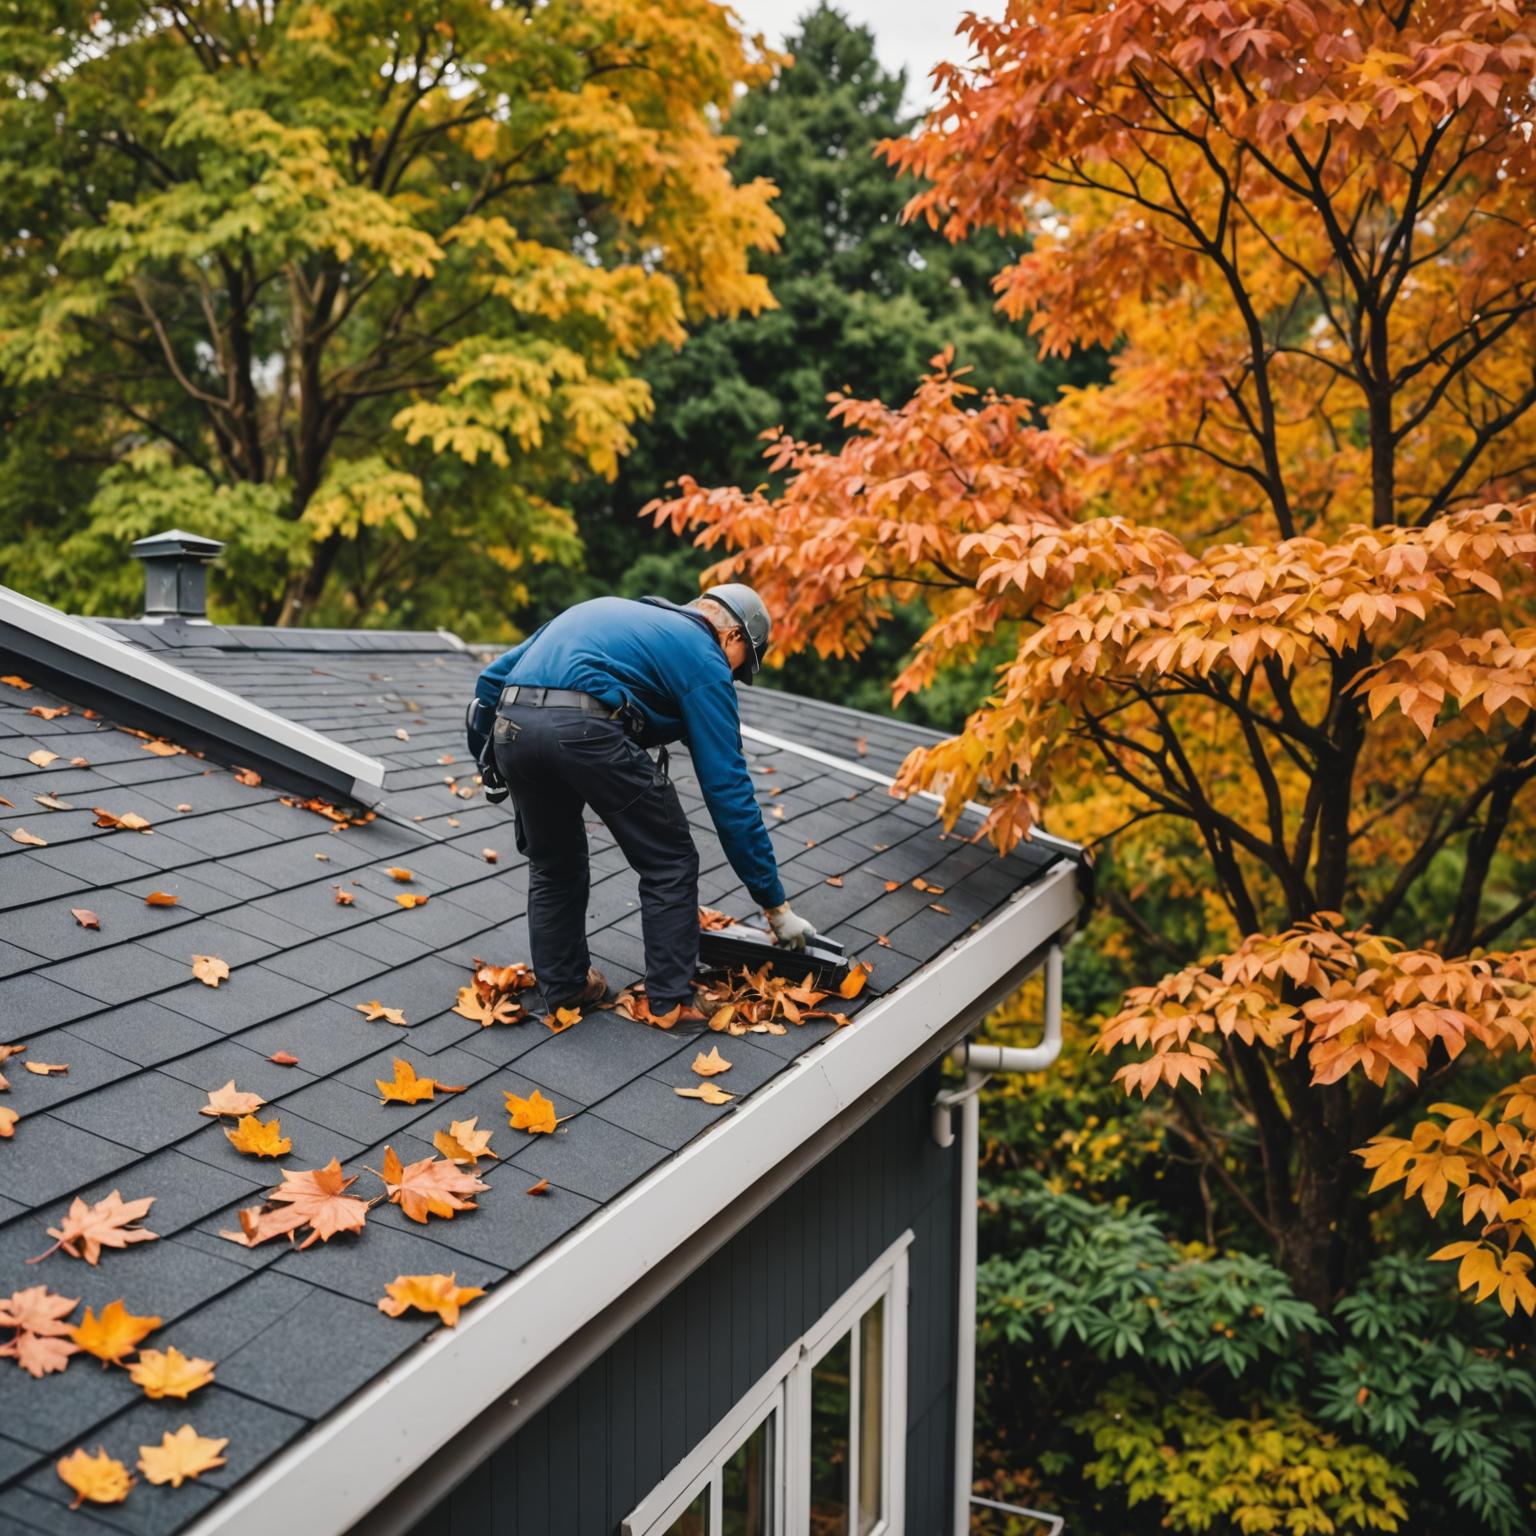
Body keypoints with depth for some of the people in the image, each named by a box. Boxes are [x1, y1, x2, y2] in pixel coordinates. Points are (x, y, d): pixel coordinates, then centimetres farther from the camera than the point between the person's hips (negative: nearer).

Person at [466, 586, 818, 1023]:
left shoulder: (605, 610, 34)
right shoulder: (704, 659, 15)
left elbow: (494, 675, 28)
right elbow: (728, 789, 11)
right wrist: (776, 905, 16)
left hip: (511, 726, 6)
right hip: (588, 732, -6)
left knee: (552, 866, 27)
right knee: (669, 863, 13)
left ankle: (563, 987, 34)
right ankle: (671, 1000, 17)